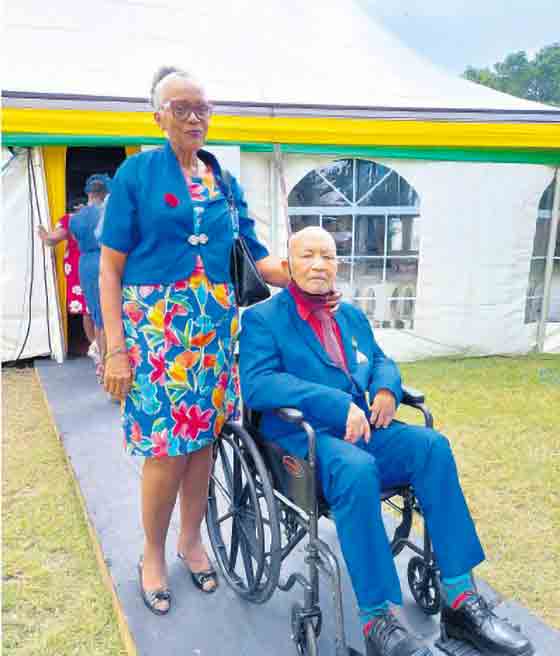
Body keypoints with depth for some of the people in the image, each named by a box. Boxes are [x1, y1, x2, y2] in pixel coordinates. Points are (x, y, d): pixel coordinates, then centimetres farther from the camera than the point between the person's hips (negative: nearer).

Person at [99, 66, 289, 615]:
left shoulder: (224, 181, 11)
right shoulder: (138, 171, -2)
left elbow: (255, 256, 11)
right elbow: (110, 266, -5)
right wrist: (116, 348, -11)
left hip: (214, 326, 4)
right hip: (156, 325, -4)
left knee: (201, 440, 10)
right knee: (166, 448, -3)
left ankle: (190, 540, 32)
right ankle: (153, 555, 21)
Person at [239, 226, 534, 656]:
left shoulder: (353, 315, 22)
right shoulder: (262, 318, 0)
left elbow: (381, 362, 26)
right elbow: (256, 384, -14)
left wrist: (386, 388, -1)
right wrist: (338, 405, -22)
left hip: (361, 428, 6)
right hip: (302, 436, -6)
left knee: (432, 445, -20)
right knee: (357, 469, -36)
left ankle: (460, 599, -15)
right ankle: (377, 620, -22)